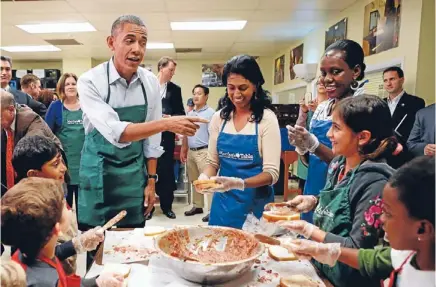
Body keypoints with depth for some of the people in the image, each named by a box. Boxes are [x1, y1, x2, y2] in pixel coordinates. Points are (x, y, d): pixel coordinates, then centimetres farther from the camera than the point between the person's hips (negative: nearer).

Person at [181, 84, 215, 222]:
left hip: (203, 151, -7)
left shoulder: (210, 113, -8)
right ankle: (198, 206, 27)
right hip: (191, 151, 7)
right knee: (195, 181, 15)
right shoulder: (189, 113, 13)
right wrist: (183, 150, 15)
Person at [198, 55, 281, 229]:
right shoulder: (219, 117, 1)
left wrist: (239, 183, -29)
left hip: (255, 204, -3)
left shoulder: (267, 118, -10)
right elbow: (212, 161, 7)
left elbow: (272, 173, -14)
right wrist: (205, 177, -14)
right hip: (223, 202, 3)